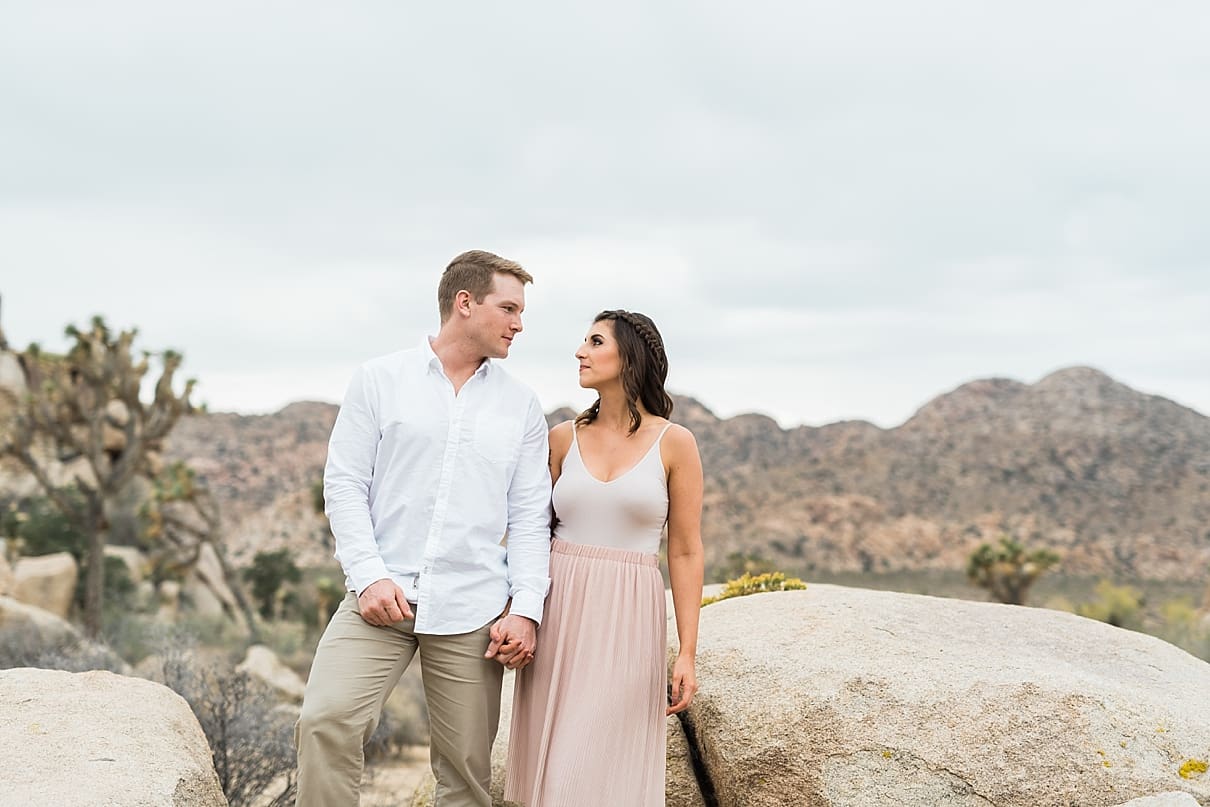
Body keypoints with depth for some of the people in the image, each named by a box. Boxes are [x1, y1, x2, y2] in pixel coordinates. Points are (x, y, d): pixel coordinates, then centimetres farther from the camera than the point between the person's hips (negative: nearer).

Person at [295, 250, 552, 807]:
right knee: (326, 721, -20)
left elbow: (530, 517, 8)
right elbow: (344, 484, 2)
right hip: (383, 595, -2)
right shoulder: (379, 381, 6)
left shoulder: (521, 407, 11)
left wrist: (526, 609, -4)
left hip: (472, 611, 2)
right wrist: (370, 576, -10)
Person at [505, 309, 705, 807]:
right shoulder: (563, 439, 6)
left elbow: (685, 552, -1)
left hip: (627, 618, -2)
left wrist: (687, 653, -5)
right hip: (558, 614, 3)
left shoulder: (674, 443, -1)